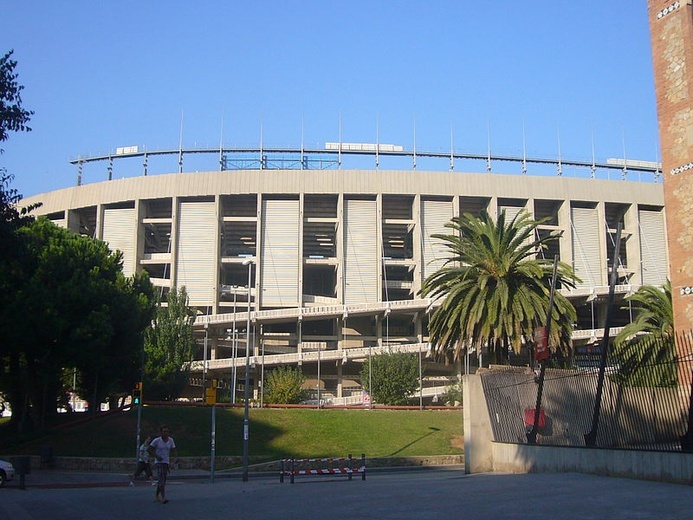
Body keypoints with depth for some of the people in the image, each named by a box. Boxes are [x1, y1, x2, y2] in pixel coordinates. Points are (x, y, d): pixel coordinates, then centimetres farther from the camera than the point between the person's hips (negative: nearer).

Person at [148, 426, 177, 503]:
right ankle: (163, 498, -23)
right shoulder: (156, 440, -10)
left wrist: (174, 454, -15)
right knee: (162, 479, -17)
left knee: (162, 480, 13)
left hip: (166, 462, 5)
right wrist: (156, 456, -16)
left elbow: (173, 450, 8)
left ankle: (156, 496, 29)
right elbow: (150, 450, -4)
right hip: (159, 462, -5)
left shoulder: (171, 440, 2)